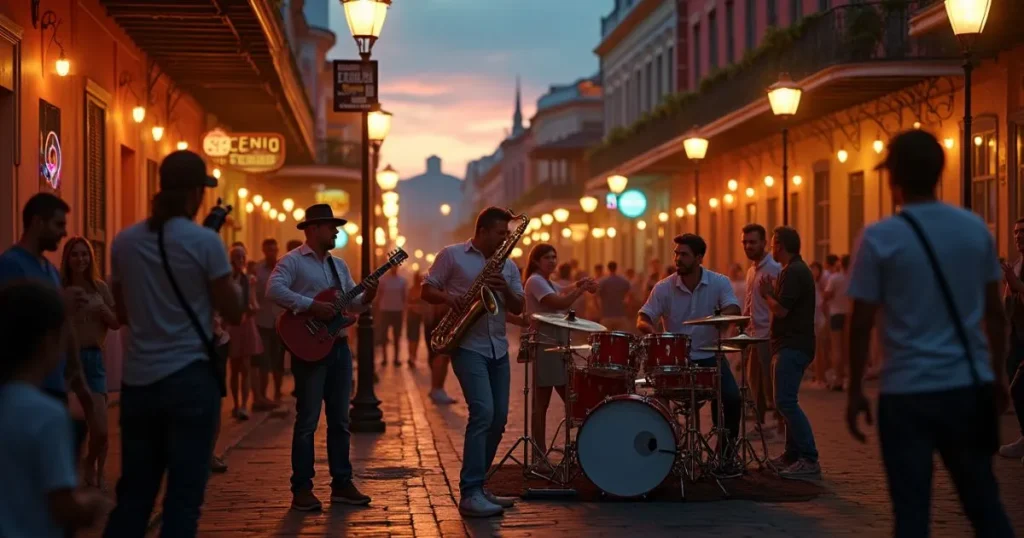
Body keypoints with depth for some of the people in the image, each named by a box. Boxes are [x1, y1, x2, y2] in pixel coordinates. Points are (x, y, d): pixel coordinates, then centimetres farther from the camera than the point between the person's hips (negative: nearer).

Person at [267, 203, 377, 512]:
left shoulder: (339, 265, 17)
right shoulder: (293, 261, -7)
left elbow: (352, 304, 19)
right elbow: (274, 290, -23)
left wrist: (367, 297, -3)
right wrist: (311, 306, -26)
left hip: (339, 346, 7)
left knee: (339, 420, 10)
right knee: (308, 420, -5)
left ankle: (342, 484, 16)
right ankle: (302, 489, 0)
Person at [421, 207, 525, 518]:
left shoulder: (508, 265, 12)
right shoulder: (452, 255, -2)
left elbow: (518, 308, 8)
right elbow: (427, 290, -1)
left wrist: (505, 289, -12)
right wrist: (449, 297, -21)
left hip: (498, 349, 7)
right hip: (467, 346, -7)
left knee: (498, 418, 6)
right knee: (483, 412, -20)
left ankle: (477, 486, 19)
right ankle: (469, 495, -21)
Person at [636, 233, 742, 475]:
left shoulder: (719, 283, -6)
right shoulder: (664, 288, -5)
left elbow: (732, 311, -20)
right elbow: (642, 319, -4)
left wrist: (722, 319, -44)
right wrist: (649, 328, -29)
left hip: (710, 356, 0)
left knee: (730, 397, -19)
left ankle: (725, 455, 0)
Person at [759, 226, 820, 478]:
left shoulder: (794, 272, -16)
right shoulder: (796, 269, 18)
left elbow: (781, 310, -21)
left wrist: (766, 294, -5)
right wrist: (772, 292, 12)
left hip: (792, 347, -11)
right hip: (789, 345, 11)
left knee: (785, 401, -15)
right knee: (786, 401, 16)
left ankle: (809, 460, -17)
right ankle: (793, 455, 22)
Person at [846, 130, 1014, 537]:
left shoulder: (880, 238, -7)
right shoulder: (976, 229, 4)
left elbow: (862, 323, -6)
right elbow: (995, 312, 9)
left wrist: (855, 391, 3)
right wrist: (998, 374, 19)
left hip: (908, 391, -3)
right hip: (970, 385, 4)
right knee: (984, 503, 14)